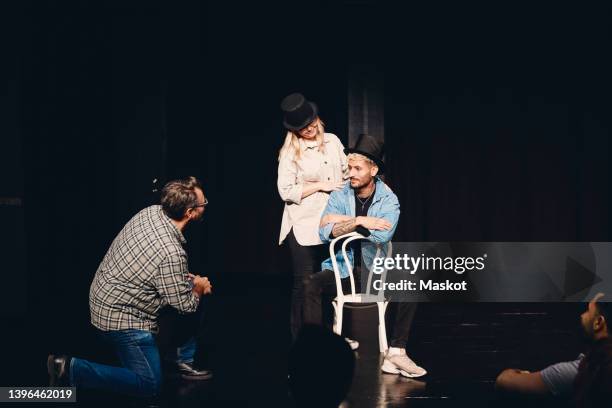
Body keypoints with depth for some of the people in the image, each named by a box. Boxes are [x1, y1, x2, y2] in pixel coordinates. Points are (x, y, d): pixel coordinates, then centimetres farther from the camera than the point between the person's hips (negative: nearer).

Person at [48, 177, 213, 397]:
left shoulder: (152, 212, -4)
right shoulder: (172, 253, -29)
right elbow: (184, 305, -16)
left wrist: (188, 279, 6)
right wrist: (198, 288, 4)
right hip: (120, 318, -10)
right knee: (150, 385, -4)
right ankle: (71, 369, -7)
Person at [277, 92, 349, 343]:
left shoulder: (332, 141, 5)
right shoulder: (290, 153, -8)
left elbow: (346, 172, 17)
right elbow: (286, 191, -12)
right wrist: (320, 185, -14)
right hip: (304, 226, -4)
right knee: (305, 284, 1)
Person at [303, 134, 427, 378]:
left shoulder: (388, 200, -4)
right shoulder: (339, 197, 1)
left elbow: (383, 235, -23)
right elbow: (325, 233, -14)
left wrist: (342, 221, -17)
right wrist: (360, 222, -24)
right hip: (342, 269, 1)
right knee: (311, 285, -27)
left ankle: (395, 352, -18)